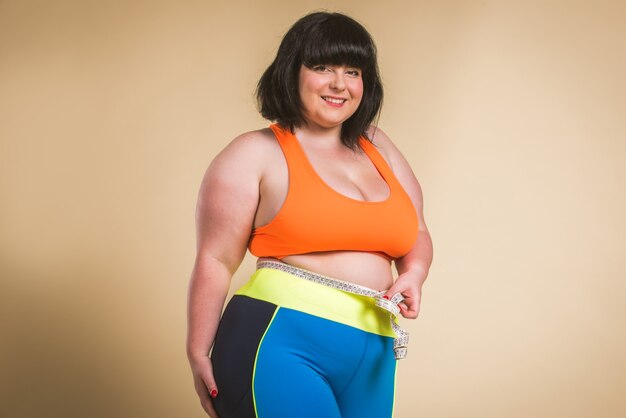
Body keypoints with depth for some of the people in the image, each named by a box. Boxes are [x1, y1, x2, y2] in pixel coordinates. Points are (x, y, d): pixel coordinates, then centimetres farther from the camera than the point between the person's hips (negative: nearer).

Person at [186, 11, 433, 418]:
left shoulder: (379, 148, 16)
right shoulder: (255, 154, -1)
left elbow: (416, 235, 24)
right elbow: (216, 260, -3)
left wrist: (413, 276, 3)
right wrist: (199, 355, -5)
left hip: (370, 362, 6)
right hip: (281, 344, -6)